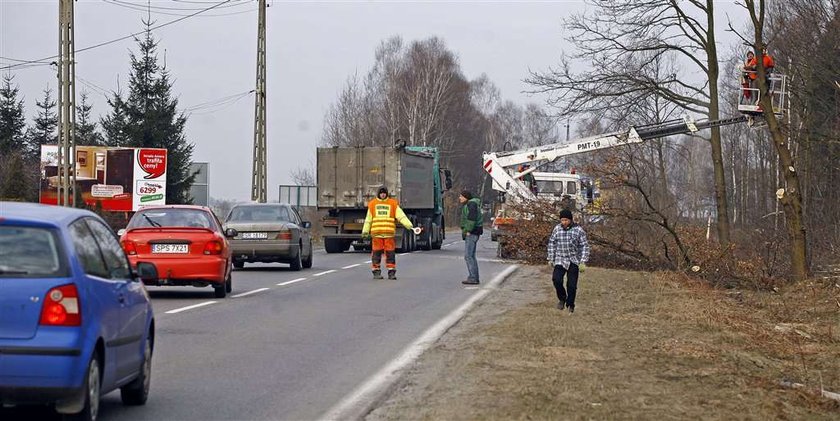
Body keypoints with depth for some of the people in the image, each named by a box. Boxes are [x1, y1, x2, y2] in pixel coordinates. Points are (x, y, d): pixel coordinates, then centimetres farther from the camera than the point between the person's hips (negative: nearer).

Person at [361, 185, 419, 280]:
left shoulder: (393, 204, 8)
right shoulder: (372, 204, 11)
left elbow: (401, 215, 2)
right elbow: (368, 219, 18)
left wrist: (409, 225, -10)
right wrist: (365, 231, 16)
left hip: (389, 233, 0)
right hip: (376, 233, 0)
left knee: (390, 253, -2)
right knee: (376, 253, 1)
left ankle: (391, 272, 3)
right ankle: (376, 272, 8)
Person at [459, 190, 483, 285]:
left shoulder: (471, 204, -13)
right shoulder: (468, 205, 20)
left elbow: (472, 218, -22)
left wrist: (468, 231, -22)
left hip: (471, 232, -11)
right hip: (471, 233, 11)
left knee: (468, 256, -13)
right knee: (471, 256, 12)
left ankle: (473, 278, -16)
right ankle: (475, 278, 14)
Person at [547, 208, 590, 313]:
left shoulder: (578, 230, -7)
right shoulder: (557, 229, 1)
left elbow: (584, 246, -4)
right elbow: (552, 243, 12)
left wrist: (583, 262, -11)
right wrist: (551, 258, 10)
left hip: (574, 261, -1)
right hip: (560, 260, 1)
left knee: (572, 285, -1)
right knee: (556, 279, -19)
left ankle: (570, 305, 19)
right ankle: (562, 298, 4)